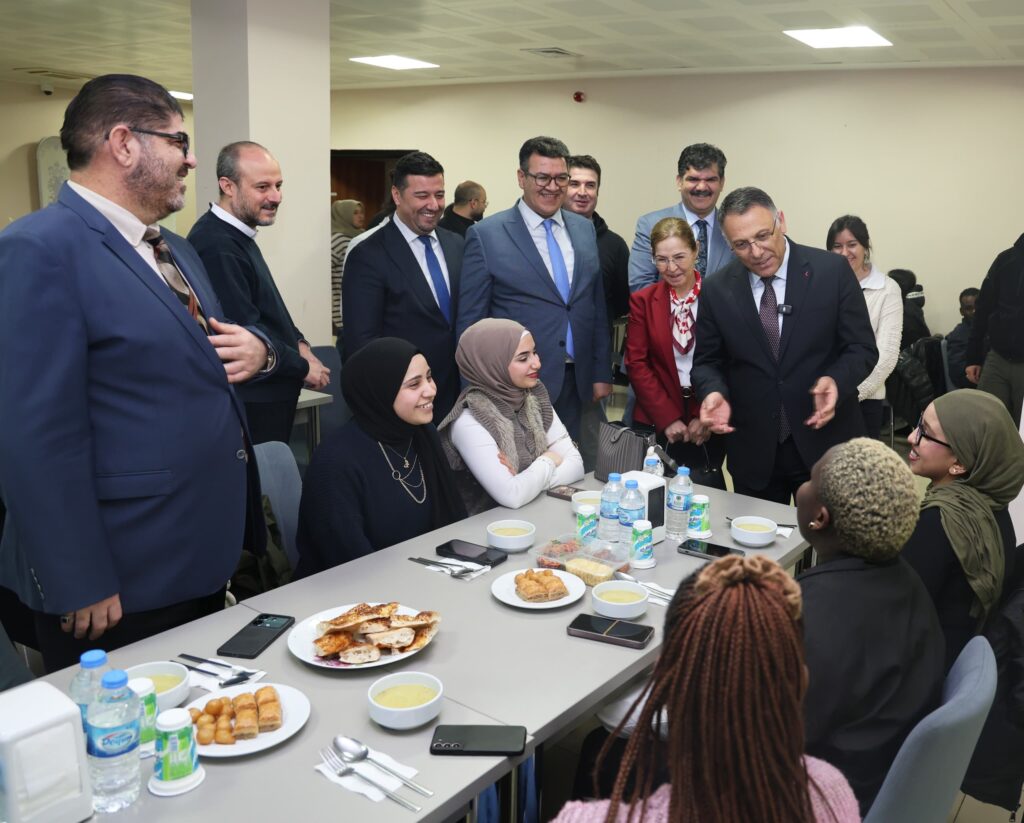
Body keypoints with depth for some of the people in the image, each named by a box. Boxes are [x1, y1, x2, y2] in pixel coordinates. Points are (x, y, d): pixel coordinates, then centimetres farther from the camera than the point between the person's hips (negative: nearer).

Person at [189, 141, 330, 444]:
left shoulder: (237, 235, 10)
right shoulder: (216, 246, -23)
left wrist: (298, 344, 3)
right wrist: (303, 367, -12)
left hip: (270, 394, 10)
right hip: (250, 405, -10)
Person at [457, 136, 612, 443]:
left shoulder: (585, 229, 9)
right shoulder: (486, 235, -6)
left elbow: (597, 307, 14)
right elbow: (470, 321, -5)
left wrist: (602, 373, 10)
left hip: (576, 383, 4)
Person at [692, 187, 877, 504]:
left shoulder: (832, 271, -6)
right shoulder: (716, 290, -1)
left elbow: (862, 348, -2)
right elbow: (707, 362, 6)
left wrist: (836, 381, -23)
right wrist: (714, 392, -16)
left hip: (825, 444, -1)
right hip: (753, 453, 1)